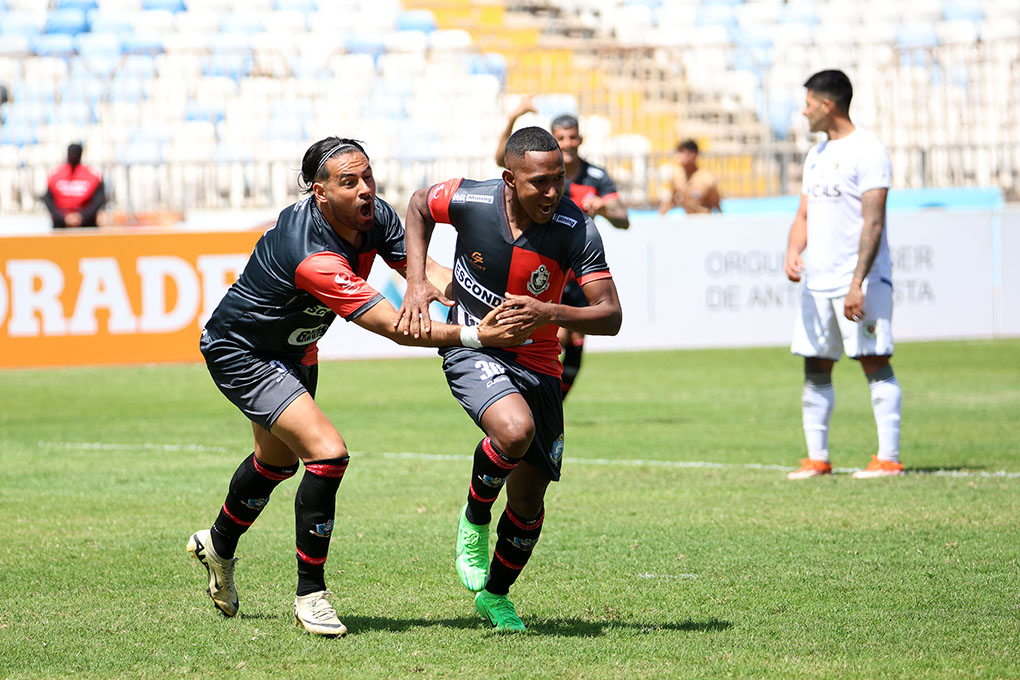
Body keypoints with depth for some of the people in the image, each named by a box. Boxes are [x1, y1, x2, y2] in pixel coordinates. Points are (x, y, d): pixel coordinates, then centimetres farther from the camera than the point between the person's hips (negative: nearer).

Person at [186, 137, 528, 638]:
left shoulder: (376, 216, -17)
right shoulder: (313, 257, -41)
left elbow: (422, 268, -19)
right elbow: (395, 327, -42)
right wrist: (474, 337, -49)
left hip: (291, 349, 9)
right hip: (239, 352, -9)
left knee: (277, 460, 28)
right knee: (327, 453, -23)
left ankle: (219, 544, 56)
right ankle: (309, 596, -10)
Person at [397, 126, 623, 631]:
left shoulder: (576, 230, -19)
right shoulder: (470, 201, -17)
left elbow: (610, 317, -19)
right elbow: (419, 205, 6)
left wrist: (549, 314, -36)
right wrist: (416, 281, -6)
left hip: (536, 362, 2)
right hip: (471, 348, -2)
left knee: (528, 500, 5)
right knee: (515, 429, -34)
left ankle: (494, 595, 33)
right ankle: (474, 521, -3)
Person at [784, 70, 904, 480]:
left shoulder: (867, 151, -9)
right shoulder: (816, 155, 17)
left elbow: (873, 222, -15)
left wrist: (857, 282, -21)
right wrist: (792, 253, 0)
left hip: (859, 280, -8)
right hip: (816, 281, 8)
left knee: (875, 363, -7)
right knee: (815, 368, 7)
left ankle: (888, 458, -8)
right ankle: (817, 458, 13)